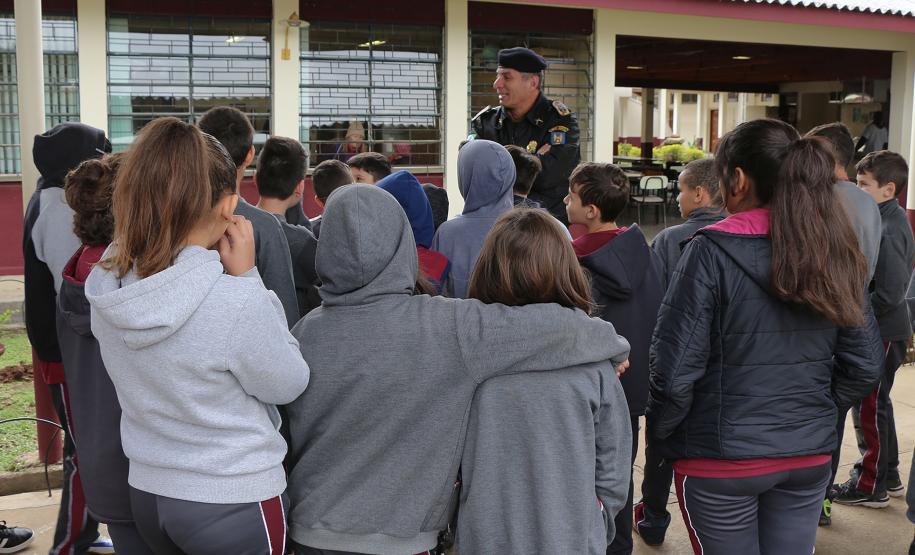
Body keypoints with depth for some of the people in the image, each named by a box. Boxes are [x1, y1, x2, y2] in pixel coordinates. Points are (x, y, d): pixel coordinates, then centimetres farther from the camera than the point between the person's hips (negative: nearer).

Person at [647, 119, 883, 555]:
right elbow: (865, 364, 3)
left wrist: (659, 430, 0)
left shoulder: (711, 252, -17)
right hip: (811, 455, 5)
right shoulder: (831, 251, -1)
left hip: (723, 459, -4)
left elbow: (675, 369, -17)